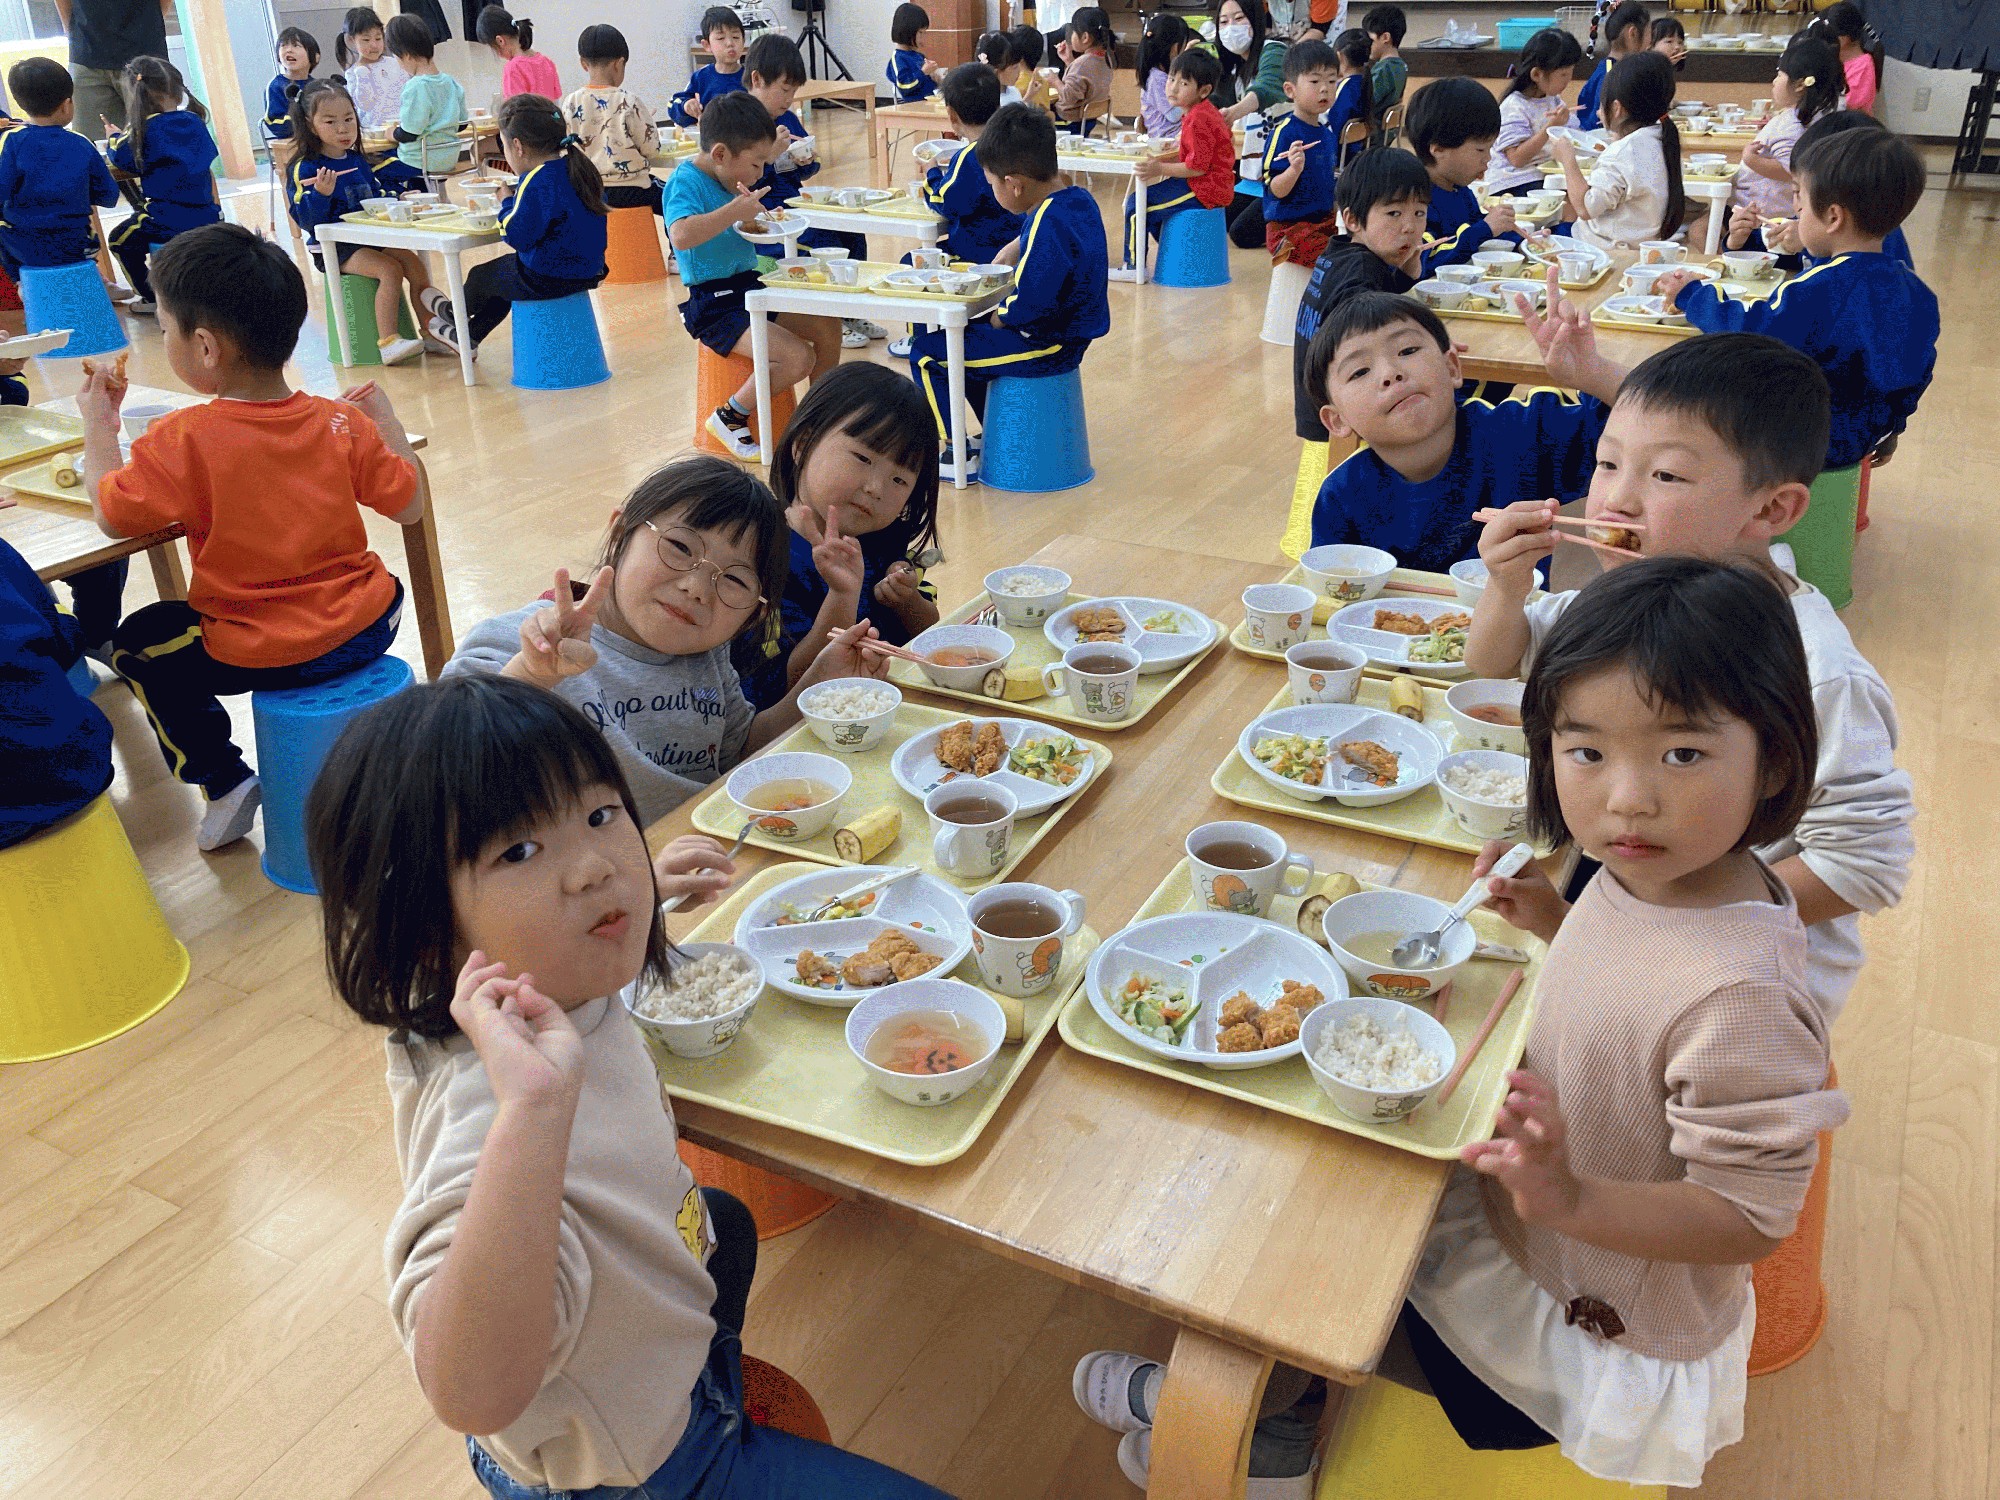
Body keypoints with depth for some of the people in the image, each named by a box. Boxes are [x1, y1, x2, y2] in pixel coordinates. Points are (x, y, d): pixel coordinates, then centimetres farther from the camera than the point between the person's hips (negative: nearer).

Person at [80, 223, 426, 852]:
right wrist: (384, 417, 12)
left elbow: (112, 514, -8)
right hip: (369, 628, 4)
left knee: (139, 642, 22)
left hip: (262, 654, -3)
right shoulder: (342, 423, -8)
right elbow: (409, 506, 0)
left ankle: (223, 779, 18)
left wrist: (98, 423, 6)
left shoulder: (181, 441, -19)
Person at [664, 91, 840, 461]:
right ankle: (729, 417, -4)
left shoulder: (726, 179, 9)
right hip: (713, 307, -9)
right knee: (798, 357, -23)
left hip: (748, 288, 9)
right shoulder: (686, 181, -16)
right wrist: (735, 211, -31)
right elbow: (681, 235, -36)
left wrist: (757, 216, 2)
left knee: (827, 327, 8)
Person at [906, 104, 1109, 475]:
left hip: (1045, 347, -10)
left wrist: (994, 319, -9)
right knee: (965, 336, 31)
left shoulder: (1047, 224, -27)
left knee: (926, 352, -4)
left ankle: (958, 452, 3)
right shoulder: (1079, 200, 3)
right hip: (1069, 334, 10)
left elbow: (1026, 307, -27)